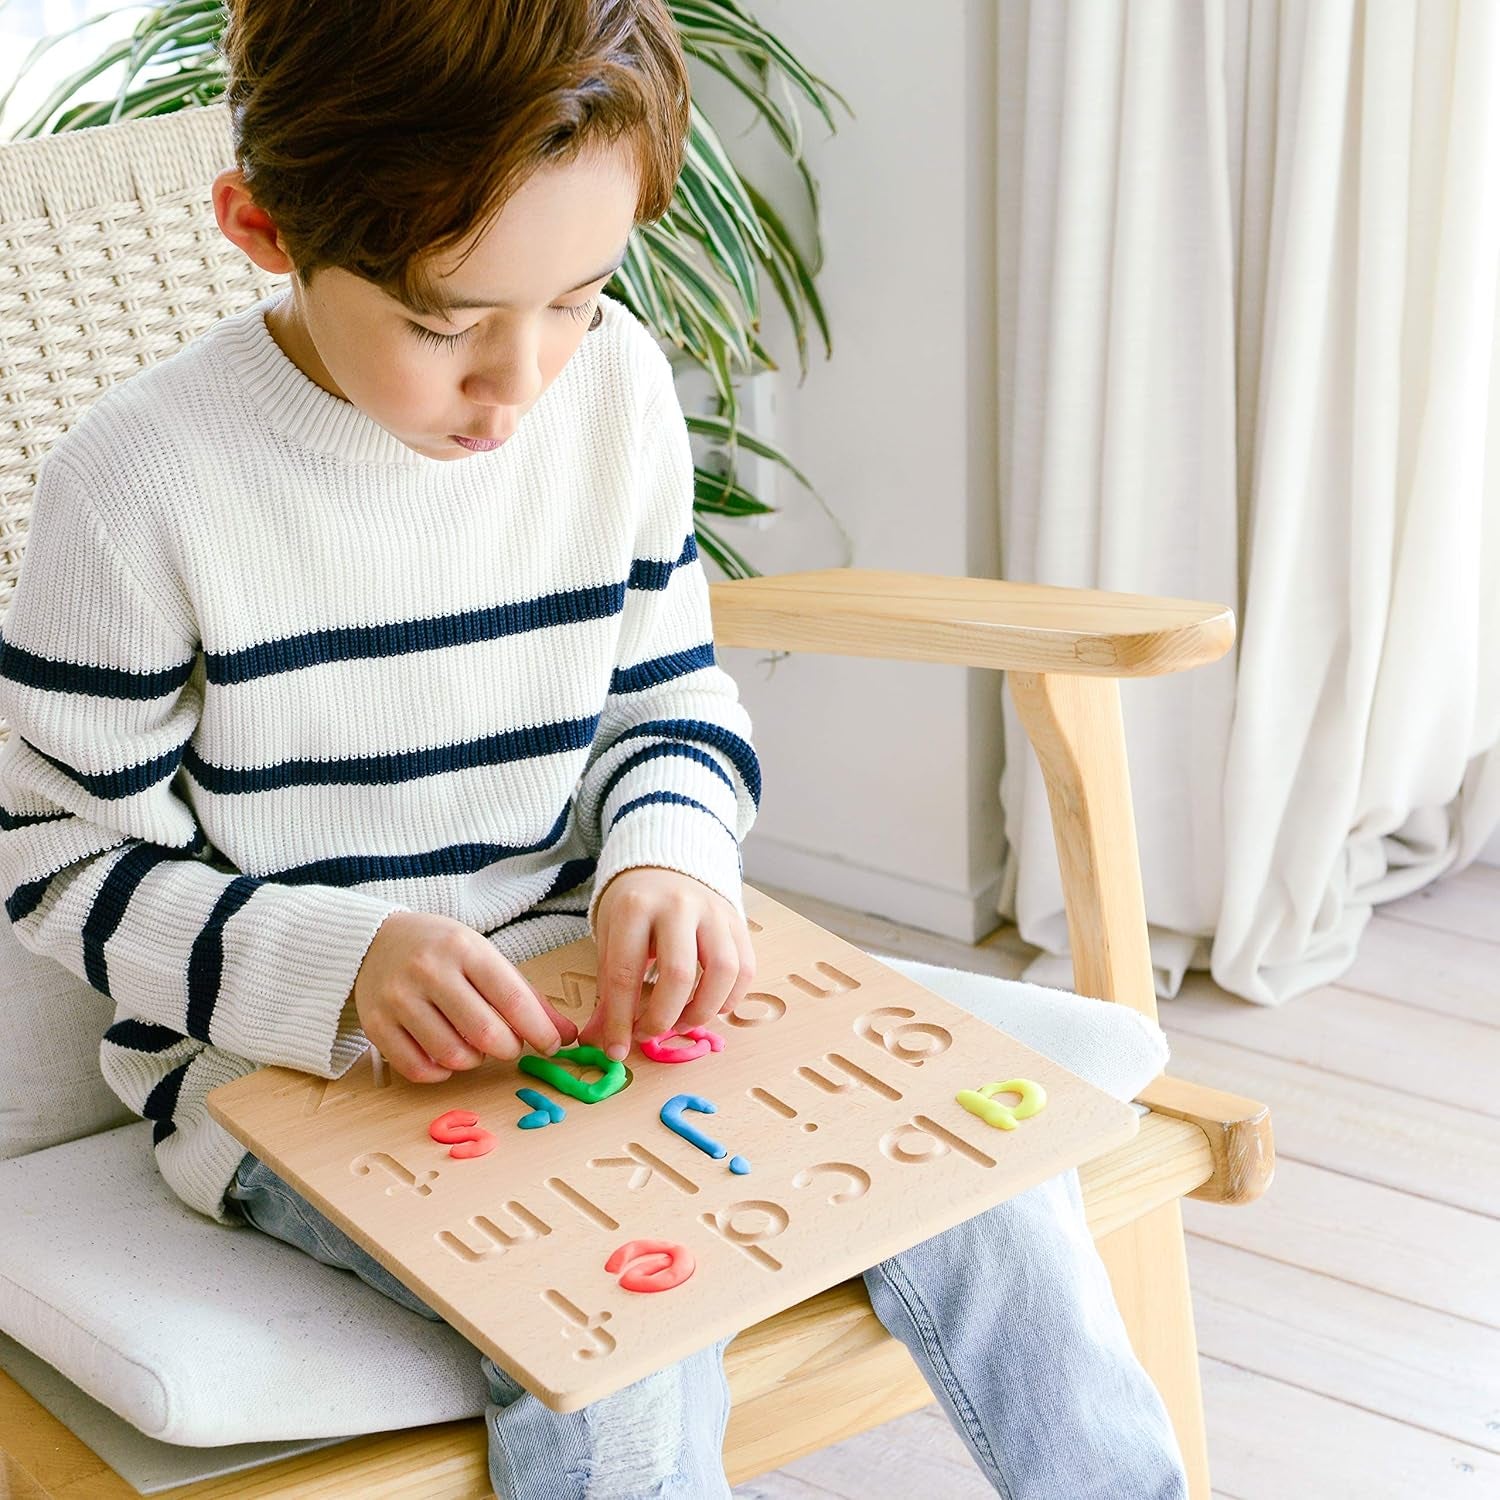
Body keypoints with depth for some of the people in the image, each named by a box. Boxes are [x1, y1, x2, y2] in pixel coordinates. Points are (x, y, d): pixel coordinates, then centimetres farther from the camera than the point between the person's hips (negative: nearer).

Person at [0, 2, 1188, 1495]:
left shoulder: (618, 389, -4)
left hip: (574, 991, 4)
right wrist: (341, 960, -24)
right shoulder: (141, 480, -17)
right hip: (279, 1055, -4)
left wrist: (669, 862, -13)